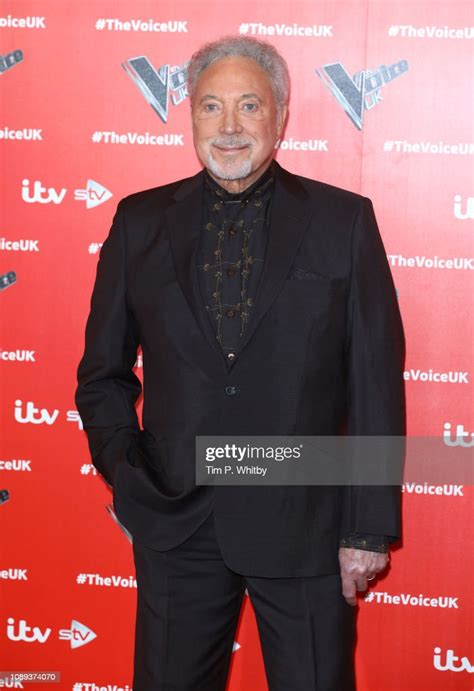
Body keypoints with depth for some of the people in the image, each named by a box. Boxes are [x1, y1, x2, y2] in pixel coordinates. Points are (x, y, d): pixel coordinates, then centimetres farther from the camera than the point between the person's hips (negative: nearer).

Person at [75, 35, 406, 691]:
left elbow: (377, 384, -3)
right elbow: (103, 371, 11)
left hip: (304, 521, -1)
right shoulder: (140, 221, 4)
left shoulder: (344, 220, -2)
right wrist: (122, 471, -3)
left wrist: (370, 526, -5)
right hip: (174, 520, 2)